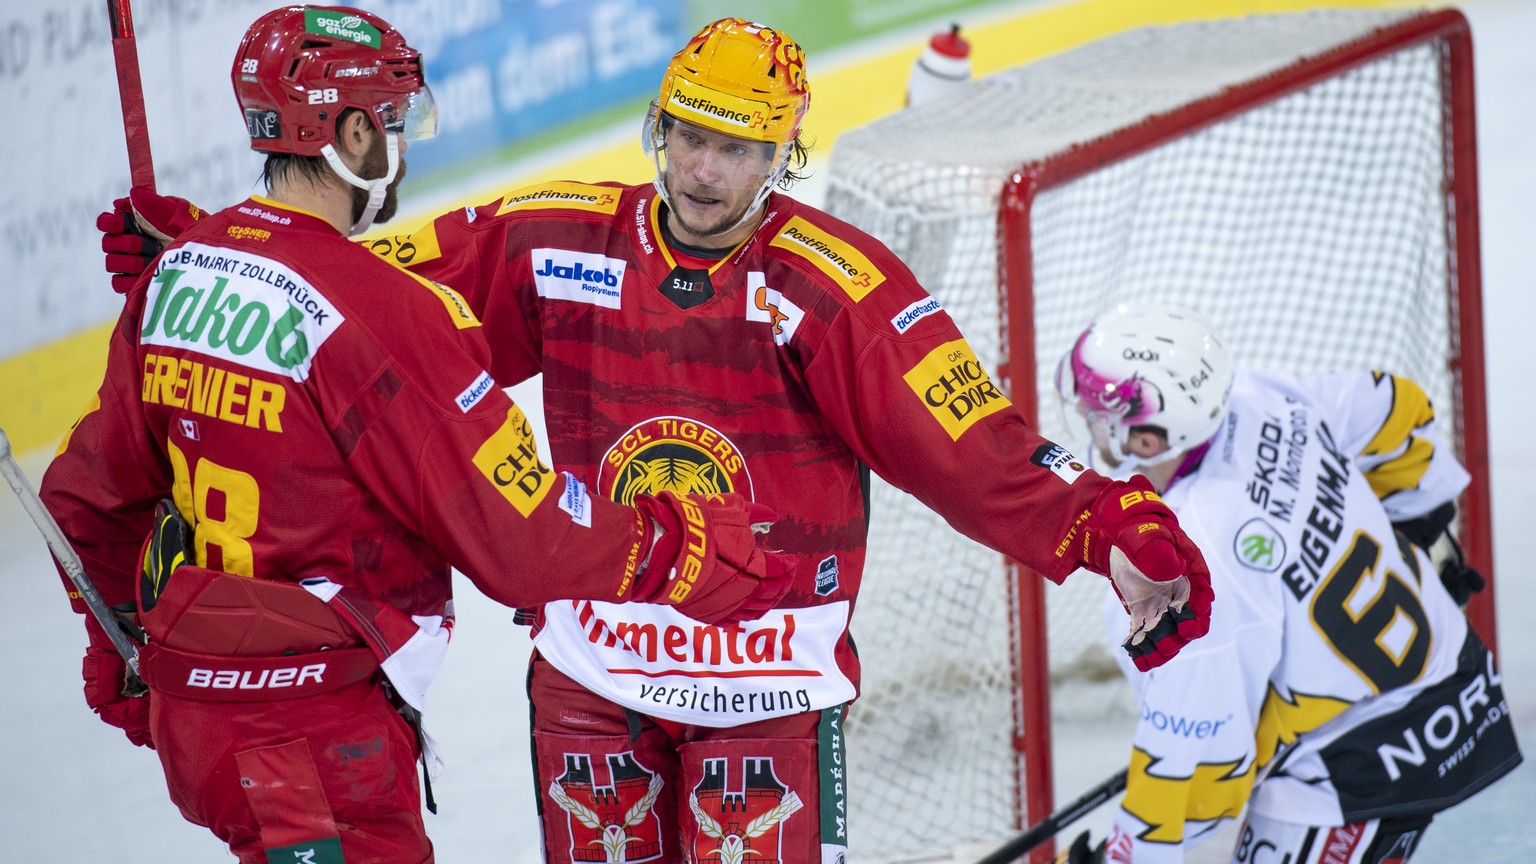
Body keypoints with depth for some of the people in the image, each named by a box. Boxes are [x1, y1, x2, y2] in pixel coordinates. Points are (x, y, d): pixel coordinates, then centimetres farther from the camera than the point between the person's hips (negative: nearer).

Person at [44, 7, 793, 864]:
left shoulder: (173, 276, 5)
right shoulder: (380, 311, -21)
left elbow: (92, 494, 16)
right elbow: (524, 541, -20)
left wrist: (120, 649, 32)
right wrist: (696, 549, -7)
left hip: (190, 699, 9)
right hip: (316, 734, -9)